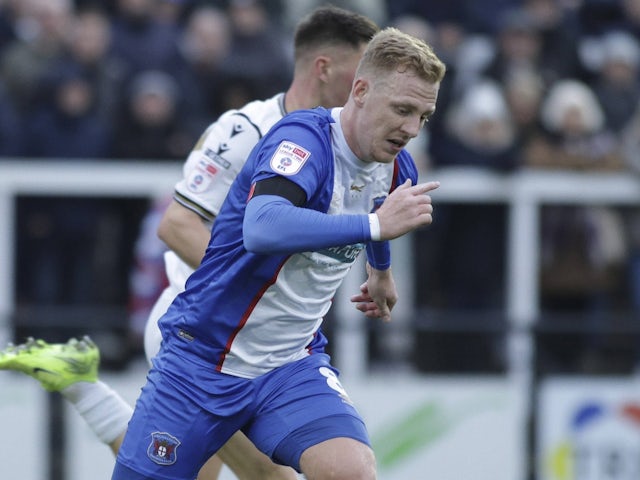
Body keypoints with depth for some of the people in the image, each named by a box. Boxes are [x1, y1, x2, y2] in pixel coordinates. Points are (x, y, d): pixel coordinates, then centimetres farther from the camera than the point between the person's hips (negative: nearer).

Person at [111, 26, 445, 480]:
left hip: (293, 366, 5)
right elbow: (262, 229, -42)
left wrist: (381, 270, 46)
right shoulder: (305, 137, -21)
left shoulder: (398, 170, 1)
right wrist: (375, 224, -38)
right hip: (203, 359, -5)